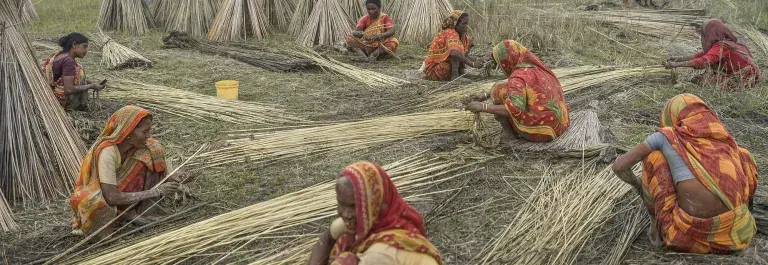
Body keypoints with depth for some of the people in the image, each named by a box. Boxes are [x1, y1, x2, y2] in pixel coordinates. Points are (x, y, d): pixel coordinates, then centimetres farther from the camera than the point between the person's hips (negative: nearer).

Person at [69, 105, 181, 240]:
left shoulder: (133, 144, -12)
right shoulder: (107, 152, -31)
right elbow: (112, 198, -34)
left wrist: (165, 182, -17)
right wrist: (155, 191, -30)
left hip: (120, 188, 7)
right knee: (98, 203, -43)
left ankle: (137, 211, -8)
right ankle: (126, 212, -11)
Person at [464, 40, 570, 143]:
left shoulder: (518, 78, -19)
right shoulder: (533, 65, 9)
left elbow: (514, 110, -31)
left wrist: (483, 107, -23)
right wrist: (486, 95, 15)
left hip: (539, 128, -9)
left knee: (499, 92, -2)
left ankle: (508, 133, 5)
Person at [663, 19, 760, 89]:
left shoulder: (721, 46, -20)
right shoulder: (727, 42, 8)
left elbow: (703, 62, -33)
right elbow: (703, 55, 11)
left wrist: (676, 65, -32)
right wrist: (679, 59, 8)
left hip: (745, 79, -9)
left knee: (698, 79, -12)